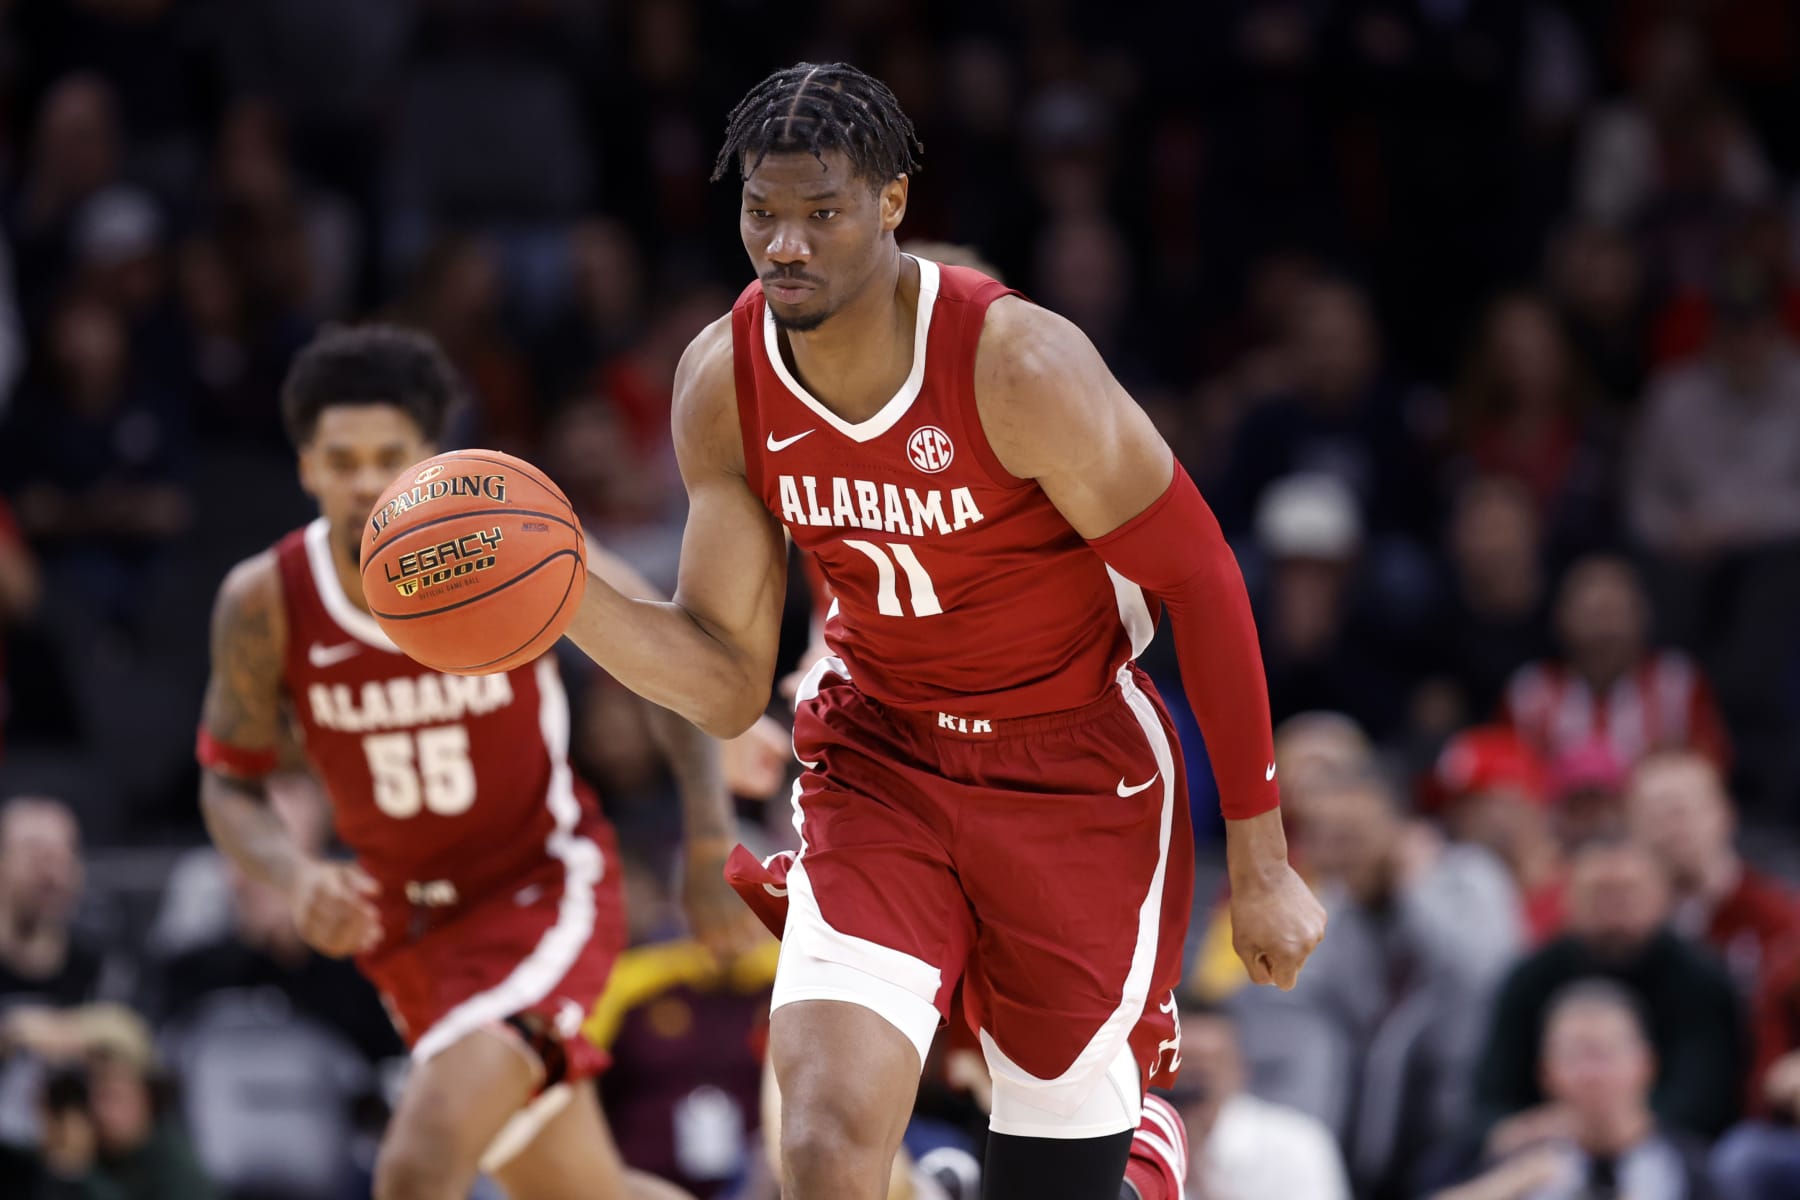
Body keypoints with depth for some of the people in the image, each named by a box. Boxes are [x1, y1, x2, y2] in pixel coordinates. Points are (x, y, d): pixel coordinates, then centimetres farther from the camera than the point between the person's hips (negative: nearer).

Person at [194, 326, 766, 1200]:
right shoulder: (265, 602, -13)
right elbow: (229, 784, -1)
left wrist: (709, 848, -10)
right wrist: (297, 880, -22)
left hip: (542, 892, -4)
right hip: (407, 921, 4)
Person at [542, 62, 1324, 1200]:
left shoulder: (1019, 364, -23)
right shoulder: (724, 382, -9)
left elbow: (1200, 580, -13)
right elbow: (731, 687, -2)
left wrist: (1260, 862, -9)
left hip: (1077, 778, -3)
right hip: (879, 756, 3)